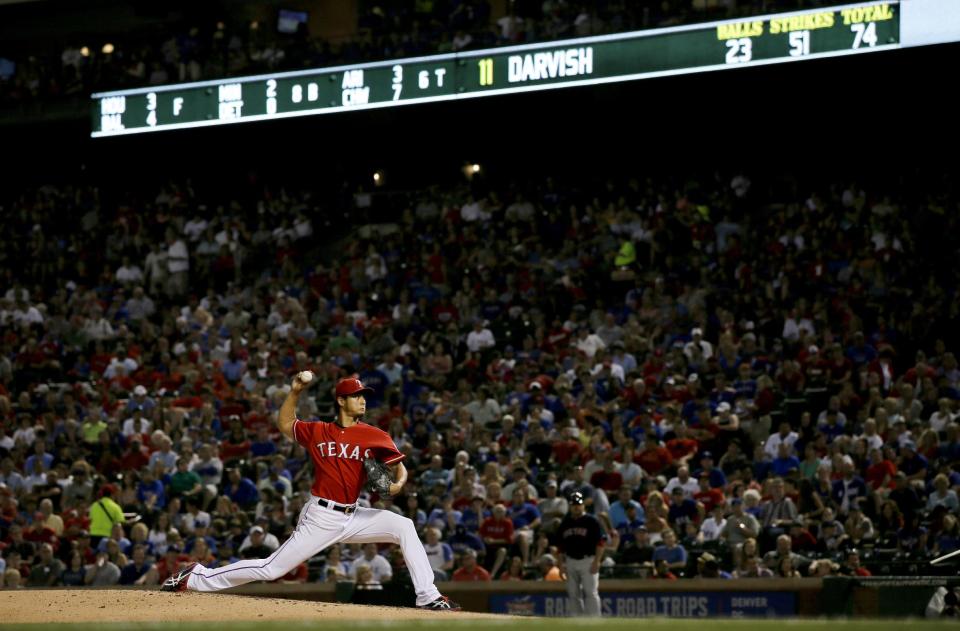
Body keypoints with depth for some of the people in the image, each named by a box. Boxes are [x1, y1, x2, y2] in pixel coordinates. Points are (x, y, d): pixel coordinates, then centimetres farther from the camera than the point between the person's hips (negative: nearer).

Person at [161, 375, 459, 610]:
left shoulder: (375, 436, 1)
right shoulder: (317, 432, 2)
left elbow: (400, 468, -1)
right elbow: (284, 424, 18)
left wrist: (397, 484, -23)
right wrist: (294, 392, 5)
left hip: (353, 516, 3)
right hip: (321, 517, -3)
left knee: (404, 527, -14)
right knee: (271, 569, -5)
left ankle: (428, 596, -12)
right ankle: (196, 578, 7)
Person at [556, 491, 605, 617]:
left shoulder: (591, 521, -3)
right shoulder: (565, 523, 12)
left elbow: (601, 542, -6)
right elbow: (561, 545, 16)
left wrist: (596, 561, -14)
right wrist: (561, 564, 8)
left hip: (588, 560, -5)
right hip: (571, 561, 5)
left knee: (591, 592, -9)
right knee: (573, 594, 7)